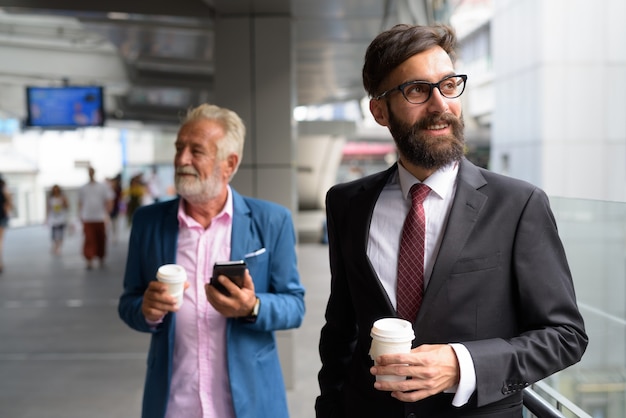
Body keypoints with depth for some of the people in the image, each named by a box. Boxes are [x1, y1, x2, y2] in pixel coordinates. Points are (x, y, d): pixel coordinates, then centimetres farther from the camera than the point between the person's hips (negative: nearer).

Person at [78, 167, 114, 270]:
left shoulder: (103, 187, 5)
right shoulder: (83, 189, 9)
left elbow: (109, 202, 4)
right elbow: (80, 203, 13)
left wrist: (106, 213, -6)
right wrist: (81, 216, 5)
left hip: (100, 218, 0)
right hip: (87, 219, 0)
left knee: (101, 240, 7)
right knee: (89, 240, -9)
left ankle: (101, 258, 22)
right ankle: (89, 260, -8)